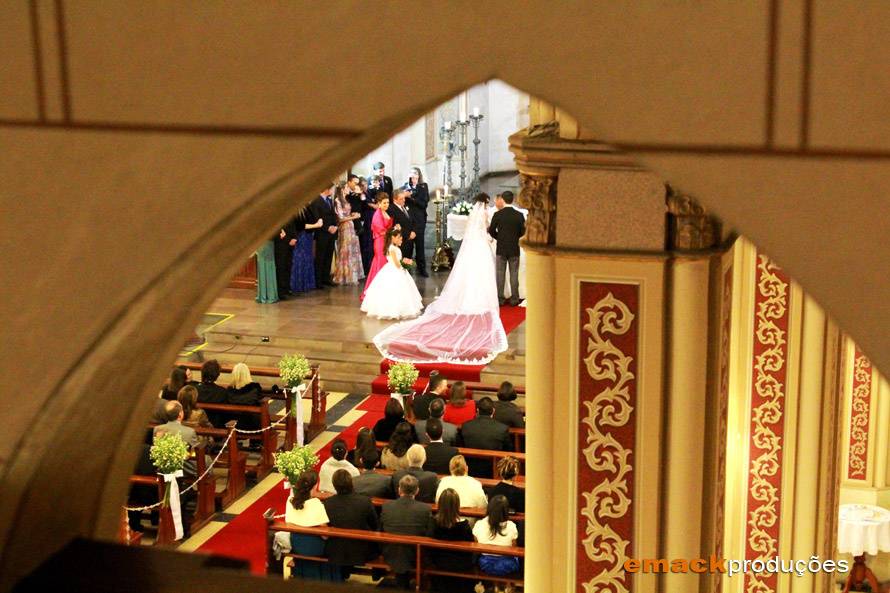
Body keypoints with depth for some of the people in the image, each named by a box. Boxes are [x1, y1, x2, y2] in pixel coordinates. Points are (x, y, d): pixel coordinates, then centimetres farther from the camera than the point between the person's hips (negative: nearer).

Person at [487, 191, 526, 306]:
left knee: (500, 274, 8)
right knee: (514, 274, 7)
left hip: (501, 249, -1)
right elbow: (522, 232, 1)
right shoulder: (519, 215, -6)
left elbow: (491, 230, -2)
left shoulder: (497, 214, -10)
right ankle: (514, 299, 9)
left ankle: (500, 299, 10)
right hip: (514, 249, 1)